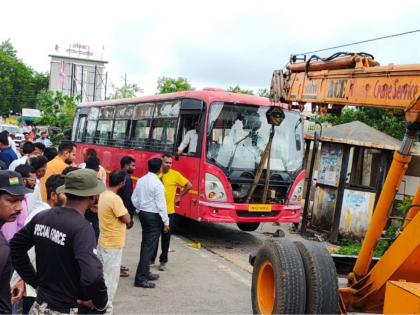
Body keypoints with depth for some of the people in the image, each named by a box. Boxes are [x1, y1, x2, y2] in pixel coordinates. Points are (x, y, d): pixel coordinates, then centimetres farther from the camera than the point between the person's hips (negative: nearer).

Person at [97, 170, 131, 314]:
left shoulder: (103, 195, 5)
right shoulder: (115, 199, -23)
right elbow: (127, 220, -19)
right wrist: (125, 212, -1)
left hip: (103, 242, 9)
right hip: (113, 244, -9)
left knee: (103, 275, 18)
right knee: (111, 278, 1)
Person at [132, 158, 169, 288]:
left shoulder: (141, 181, 3)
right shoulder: (157, 184, -18)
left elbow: (134, 198, 8)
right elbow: (161, 205, -18)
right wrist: (166, 222, -11)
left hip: (143, 214, 8)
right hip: (154, 216, -8)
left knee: (145, 244, 18)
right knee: (149, 246, -4)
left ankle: (145, 272, 29)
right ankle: (140, 278, -5)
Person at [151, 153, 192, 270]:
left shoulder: (175, 175, -7)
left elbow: (189, 185, -1)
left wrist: (179, 196, 0)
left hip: (168, 211, -2)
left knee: (166, 237, 7)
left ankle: (163, 261, 19)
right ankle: (151, 258, 29)